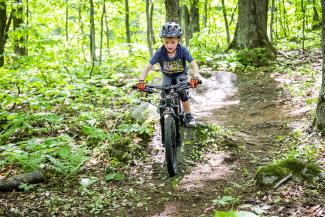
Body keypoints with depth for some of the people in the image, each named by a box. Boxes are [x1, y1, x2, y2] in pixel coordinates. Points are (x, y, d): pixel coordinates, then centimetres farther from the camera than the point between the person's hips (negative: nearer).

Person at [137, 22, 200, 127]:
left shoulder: (183, 50, -28)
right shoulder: (160, 52, -27)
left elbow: (194, 64, -30)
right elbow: (148, 67, -23)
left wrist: (195, 77, -50)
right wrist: (141, 81, -39)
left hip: (180, 74, -1)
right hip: (167, 75, 1)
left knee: (182, 92, -25)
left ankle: (188, 116, -7)